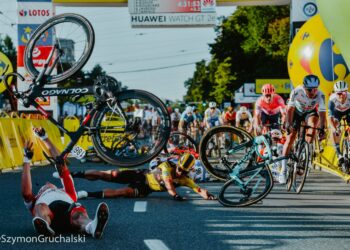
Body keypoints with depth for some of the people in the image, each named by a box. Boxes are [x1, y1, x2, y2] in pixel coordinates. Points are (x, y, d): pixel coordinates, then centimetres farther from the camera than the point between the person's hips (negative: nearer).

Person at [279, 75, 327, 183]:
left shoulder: (320, 95, -31)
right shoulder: (296, 92, -34)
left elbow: (322, 113, -33)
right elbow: (290, 109, -33)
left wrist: (322, 129, -45)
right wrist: (288, 124, -44)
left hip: (310, 112, 1)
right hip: (297, 112, -1)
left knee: (313, 125, -31)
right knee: (290, 137, -11)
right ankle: (283, 169, -5)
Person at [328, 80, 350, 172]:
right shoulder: (332, 99, -36)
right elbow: (330, 115, -39)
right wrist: (334, 128, -52)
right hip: (337, 112, -1)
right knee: (334, 130, -23)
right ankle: (339, 155, -22)